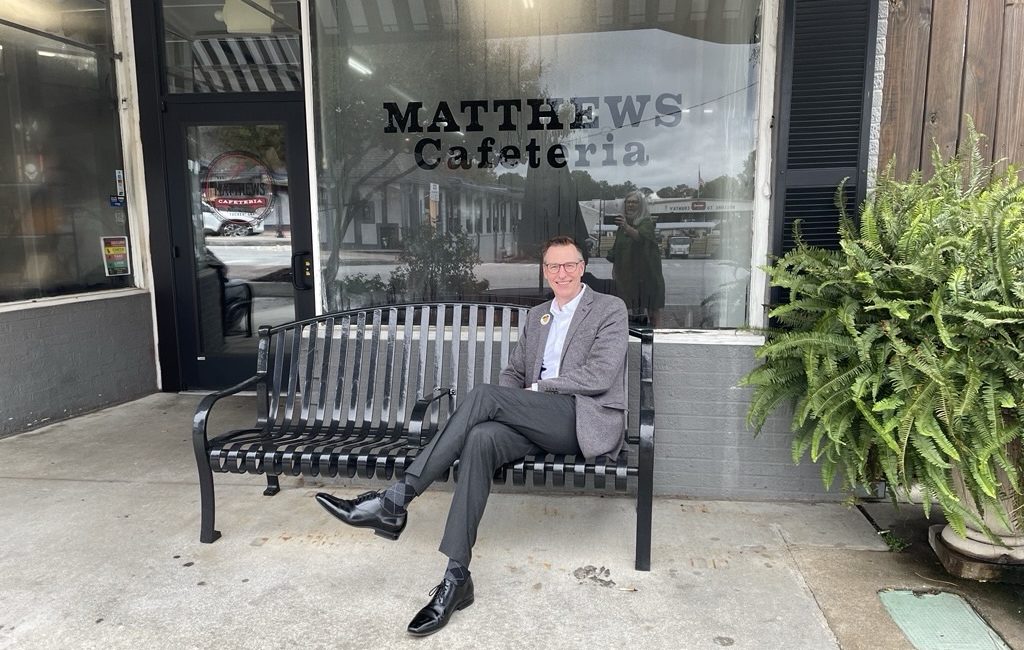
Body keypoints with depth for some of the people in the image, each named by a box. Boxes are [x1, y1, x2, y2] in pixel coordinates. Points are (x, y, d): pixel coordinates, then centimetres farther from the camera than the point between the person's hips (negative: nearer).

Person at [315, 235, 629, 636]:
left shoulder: (610, 310, 4)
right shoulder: (535, 316, 23)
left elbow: (600, 375, -8)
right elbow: (513, 373, 21)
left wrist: (538, 388, -7)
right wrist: (508, 405, -2)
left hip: (585, 420, -5)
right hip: (539, 422, 5)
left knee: (484, 394, -27)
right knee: (480, 437, -30)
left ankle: (396, 499, -27)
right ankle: (457, 577, -31)